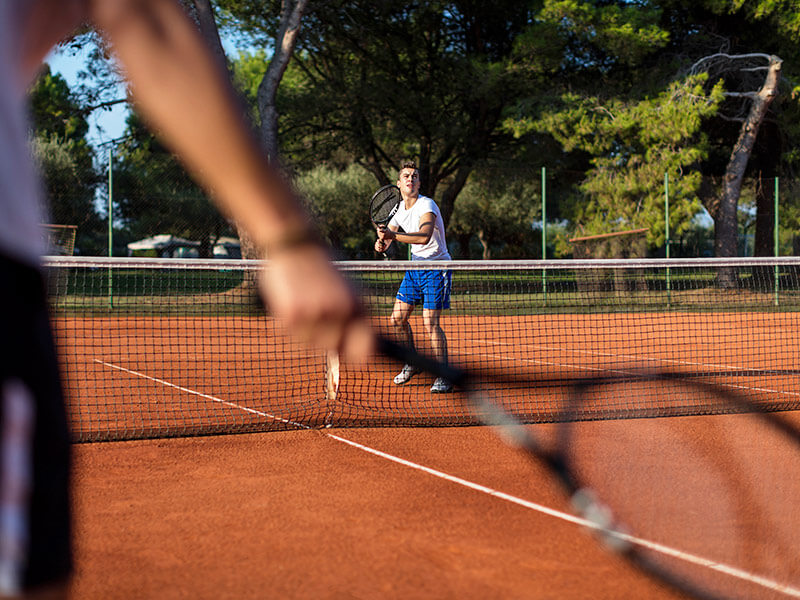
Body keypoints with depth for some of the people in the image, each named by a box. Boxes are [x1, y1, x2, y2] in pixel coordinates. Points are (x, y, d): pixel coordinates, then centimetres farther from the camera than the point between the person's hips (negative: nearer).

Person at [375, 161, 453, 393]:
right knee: (398, 318, 5)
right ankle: (411, 364, 26)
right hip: (415, 267, 7)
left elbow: (424, 236, -37)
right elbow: (386, 235, 12)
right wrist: (381, 244, -12)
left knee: (430, 323, -14)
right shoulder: (398, 208, 6)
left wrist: (393, 235, -42)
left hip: (437, 267, -7)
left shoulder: (426, 205, -19)